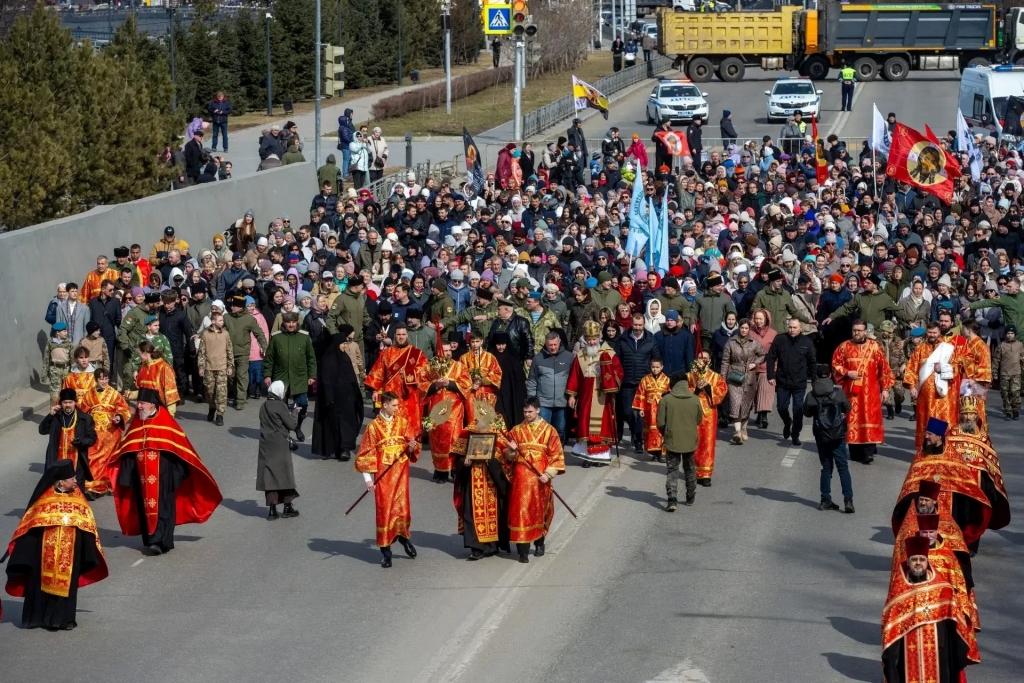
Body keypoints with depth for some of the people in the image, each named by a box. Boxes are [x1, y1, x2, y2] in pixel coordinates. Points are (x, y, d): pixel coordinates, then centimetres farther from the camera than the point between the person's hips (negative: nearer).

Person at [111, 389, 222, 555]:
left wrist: (179, 472, -7)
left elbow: (180, 446, -5)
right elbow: (126, 451, 11)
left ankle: (159, 541, -11)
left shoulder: (166, 422, -7)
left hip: (162, 475, -5)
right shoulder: (136, 423, 8)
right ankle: (151, 539, 17)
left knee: (161, 505, -8)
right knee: (145, 506, 8)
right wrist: (126, 475, 6)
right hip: (142, 478, 5)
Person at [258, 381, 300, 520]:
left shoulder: (263, 407, 6)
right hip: (280, 446, -5)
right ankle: (287, 506, 13)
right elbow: (292, 425, -12)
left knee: (269, 476, 5)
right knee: (284, 475, 7)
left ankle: (271, 508, 2)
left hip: (265, 445, 5)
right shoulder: (280, 406, -14)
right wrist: (292, 415, 9)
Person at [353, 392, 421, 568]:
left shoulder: (403, 422, 5)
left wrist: (412, 446, -10)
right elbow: (366, 453, -2)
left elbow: (412, 440, 14)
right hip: (383, 474, -2)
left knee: (402, 507, 0)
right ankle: (385, 551, 8)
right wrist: (368, 478, -6)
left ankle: (403, 536, 29)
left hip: (401, 471, 2)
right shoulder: (374, 426, -4)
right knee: (384, 509, 0)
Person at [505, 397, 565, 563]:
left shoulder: (548, 430, 1)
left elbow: (556, 455, 0)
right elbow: (508, 456, 10)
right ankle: (523, 549, -9)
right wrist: (511, 451, -12)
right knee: (521, 510, -8)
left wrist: (548, 474, -11)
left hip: (540, 477, -1)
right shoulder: (516, 430, 8)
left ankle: (539, 543, 29)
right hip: (521, 476, 1)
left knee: (540, 511, 9)